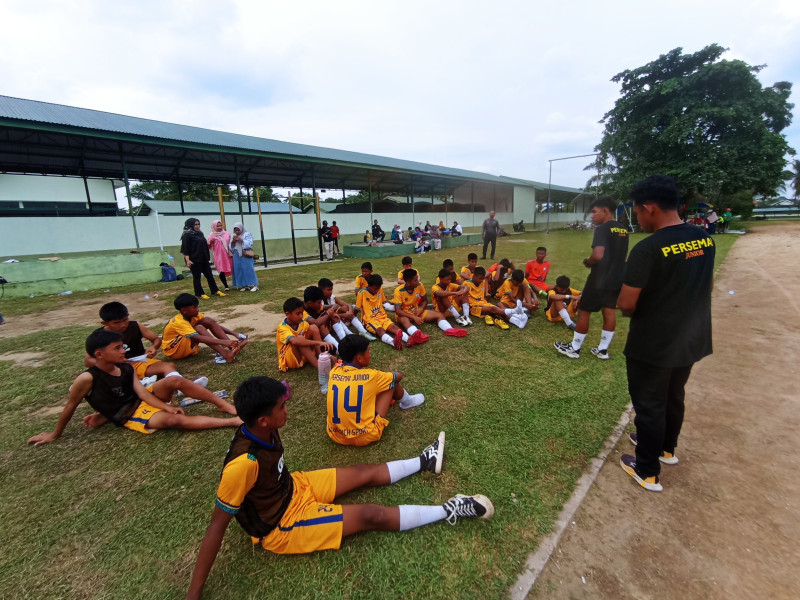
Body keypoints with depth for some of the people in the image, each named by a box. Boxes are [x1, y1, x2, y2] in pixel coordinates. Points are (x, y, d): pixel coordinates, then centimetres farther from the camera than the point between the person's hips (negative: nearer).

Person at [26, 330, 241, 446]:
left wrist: (168, 406, -19)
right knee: (176, 420, -31)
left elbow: (142, 392, -7)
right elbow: (70, 408, -4)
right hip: (130, 417, -5)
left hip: (144, 401, 6)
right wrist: (55, 435, 9)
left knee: (175, 380, -24)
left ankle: (223, 404, -21)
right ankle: (232, 422, -37)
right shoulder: (87, 379, -17)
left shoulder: (126, 367, -1)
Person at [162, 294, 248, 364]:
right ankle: (225, 354, -44)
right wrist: (223, 342, -54)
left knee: (208, 320, -15)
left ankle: (232, 347, -28)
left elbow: (215, 325, -8)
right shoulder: (179, 322, -30)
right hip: (173, 350, -7)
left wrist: (234, 334, -21)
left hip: (188, 345, 7)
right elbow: (198, 338, -43)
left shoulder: (194, 315, -7)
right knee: (199, 329, -32)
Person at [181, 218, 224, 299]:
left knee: (209, 275, 8)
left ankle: (215, 291, 15)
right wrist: (187, 260, -21)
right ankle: (199, 294, 11)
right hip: (194, 260, -7)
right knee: (197, 277, 3)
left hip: (204, 259, 7)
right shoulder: (187, 235, -7)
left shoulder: (200, 233, 14)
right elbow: (185, 248, -14)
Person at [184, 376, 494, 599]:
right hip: (280, 526, -7)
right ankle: (449, 511, 0)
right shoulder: (244, 462, -37)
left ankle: (424, 462, 27)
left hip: (292, 488, 7)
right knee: (372, 516, -10)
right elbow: (217, 527, -27)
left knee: (366, 472, 8)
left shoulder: (263, 431, -14)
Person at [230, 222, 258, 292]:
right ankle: (244, 285, 8)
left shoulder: (247, 234, 0)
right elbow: (231, 248, 13)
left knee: (248, 270, -8)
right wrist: (233, 242, -4)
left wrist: (241, 240, -14)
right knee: (239, 270, 3)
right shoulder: (233, 236, 15)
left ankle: (254, 285, -6)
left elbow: (249, 244, -9)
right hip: (237, 256, 5)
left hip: (246, 256, -5)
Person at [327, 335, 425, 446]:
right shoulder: (370, 376, -13)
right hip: (365, 437, -5)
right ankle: (406, 401, 36)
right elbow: (399, 376, 6)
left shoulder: (334, 371, -4)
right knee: (392, 381, 5)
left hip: (336, 436, 5)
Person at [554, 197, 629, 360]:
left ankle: (574, 348, 14)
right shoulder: (623, 230, 10)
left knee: (584, 311, 3)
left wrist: (588, 262, -9)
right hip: (617, 279, 8)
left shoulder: (602, 229, -17)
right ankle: (603, 350, 22)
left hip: (600, 279, -8)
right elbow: (622, 255, 18)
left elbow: (598, 255, -28)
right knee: (609, 312, 12)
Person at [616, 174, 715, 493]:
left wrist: (629, 305, -1)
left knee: (649, 405, 10)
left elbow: (626, 304, -23)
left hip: (651, 346, -7)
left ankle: (648, 472, 27)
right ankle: (666, 448, 49)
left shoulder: (647, 248, -26)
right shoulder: (705, 239, -1)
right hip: (692, 341, 8)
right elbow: (706, 286, 12)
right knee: (674, 397, 26)